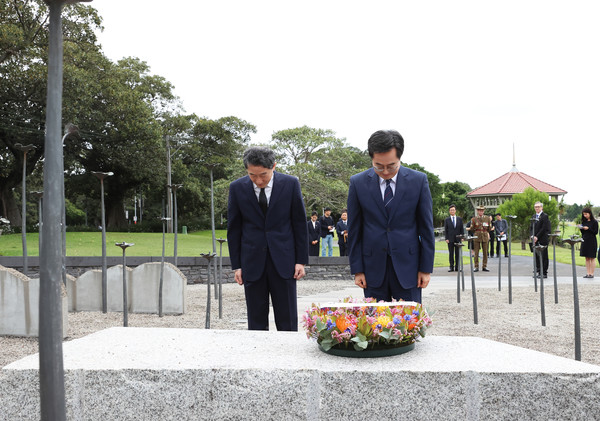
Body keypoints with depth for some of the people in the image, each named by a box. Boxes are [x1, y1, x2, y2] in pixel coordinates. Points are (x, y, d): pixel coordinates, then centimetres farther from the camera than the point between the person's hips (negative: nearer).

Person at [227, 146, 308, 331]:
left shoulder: (290, 184, -3)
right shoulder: (237, 188, -1)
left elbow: (300, 224, 3)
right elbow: (233, 229, 5)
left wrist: (301, 260, 0)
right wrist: (236, 265, 2)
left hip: (283, 261, -1)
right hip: (252, 263, 1)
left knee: (287, 322, 4)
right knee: (256, 322, 6)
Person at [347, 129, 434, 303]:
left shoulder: (418, 180, -2)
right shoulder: (358, 183, -1)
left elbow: (426, 227, 2)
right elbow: (354, 230, 3)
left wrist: (426, 268, 1)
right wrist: (357, 269, 0)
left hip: (407, 266, 0)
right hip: (373, 269, 1)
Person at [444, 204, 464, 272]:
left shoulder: (459, 219, 9)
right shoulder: (447, 220, 5)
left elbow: (462, 229, 9)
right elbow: (445, 230, 4)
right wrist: (446, 238, -5)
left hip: (458, 239, 1)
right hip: (450, 239, -1)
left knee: (457, 253, 2)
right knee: (451, 254, -1)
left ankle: (457, 267, 5)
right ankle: (451, 267, 1)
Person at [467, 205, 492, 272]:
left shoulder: (487, 218, 6)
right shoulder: (474, 219, 3)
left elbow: (489, 229, 8)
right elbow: (471, 229, 4)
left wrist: (490, 221, 4)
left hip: (485, 236, 1)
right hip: (477, 236, -1)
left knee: (485, 252, 2)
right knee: (476, 252, -1)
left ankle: (484, 267, 10)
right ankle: (476, 267, 5)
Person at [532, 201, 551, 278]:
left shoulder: (545, 216, -6)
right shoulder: (534, 216, 17)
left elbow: (544, 228, -12)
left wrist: (537, 237, -14)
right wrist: (533, 236, 2)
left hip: (543, 240, -7)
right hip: (536, 240, 7)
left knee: (544, 256, -3)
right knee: (537, 256, 6)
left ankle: (544, 273, 1)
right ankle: (539, 272, 12)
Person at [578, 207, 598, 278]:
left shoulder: (594, 222, -6)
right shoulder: (584, 221, 11)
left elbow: (596, 232, -9)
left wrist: (588, 229, -18)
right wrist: (581, 228, -4)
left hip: (592, 241, -6)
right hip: (585, 241, 6)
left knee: (592, 258, -1)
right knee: (587, 258, 7)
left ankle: (592, 273, 1)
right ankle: (588, 273, 10)